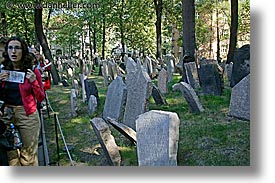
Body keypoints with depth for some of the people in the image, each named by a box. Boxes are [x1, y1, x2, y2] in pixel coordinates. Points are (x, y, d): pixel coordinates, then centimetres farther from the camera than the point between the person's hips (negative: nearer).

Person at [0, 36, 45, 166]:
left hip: (27, 115, -3)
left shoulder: (32, 71, -2)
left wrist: (33, 81, -16)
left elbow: (41, 98, -1)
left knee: (28, 156, 2)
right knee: (10, 155, 9)